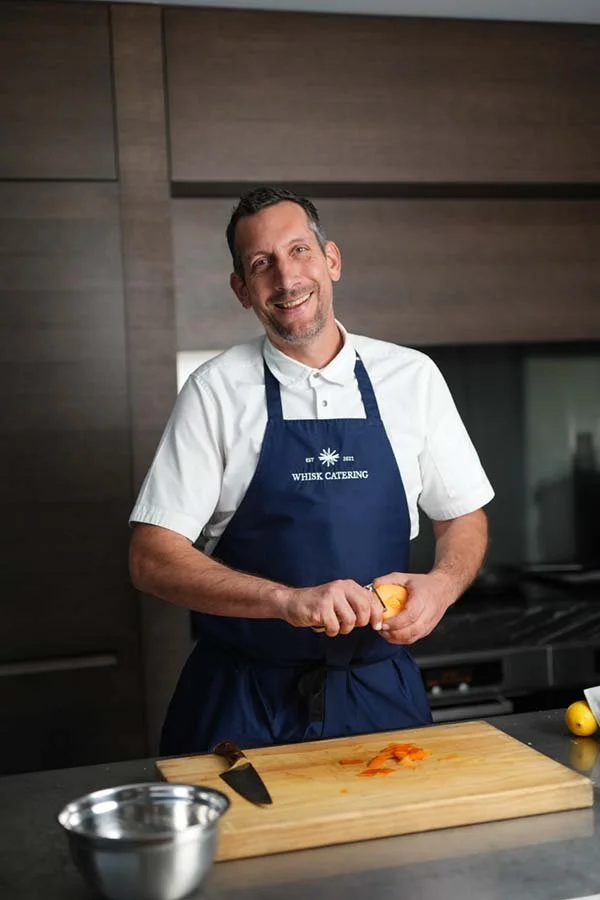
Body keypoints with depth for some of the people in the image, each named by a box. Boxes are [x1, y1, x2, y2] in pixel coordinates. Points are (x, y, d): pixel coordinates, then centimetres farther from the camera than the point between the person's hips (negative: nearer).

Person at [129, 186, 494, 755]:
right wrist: (289, 599, -23)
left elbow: (464, 517, 11)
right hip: (244, 705, -1)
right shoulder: (216, 391, -6)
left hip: (379, 694, 2)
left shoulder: (412, 377, 1)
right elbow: (152, 560, -10)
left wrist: (441, 584, -11)